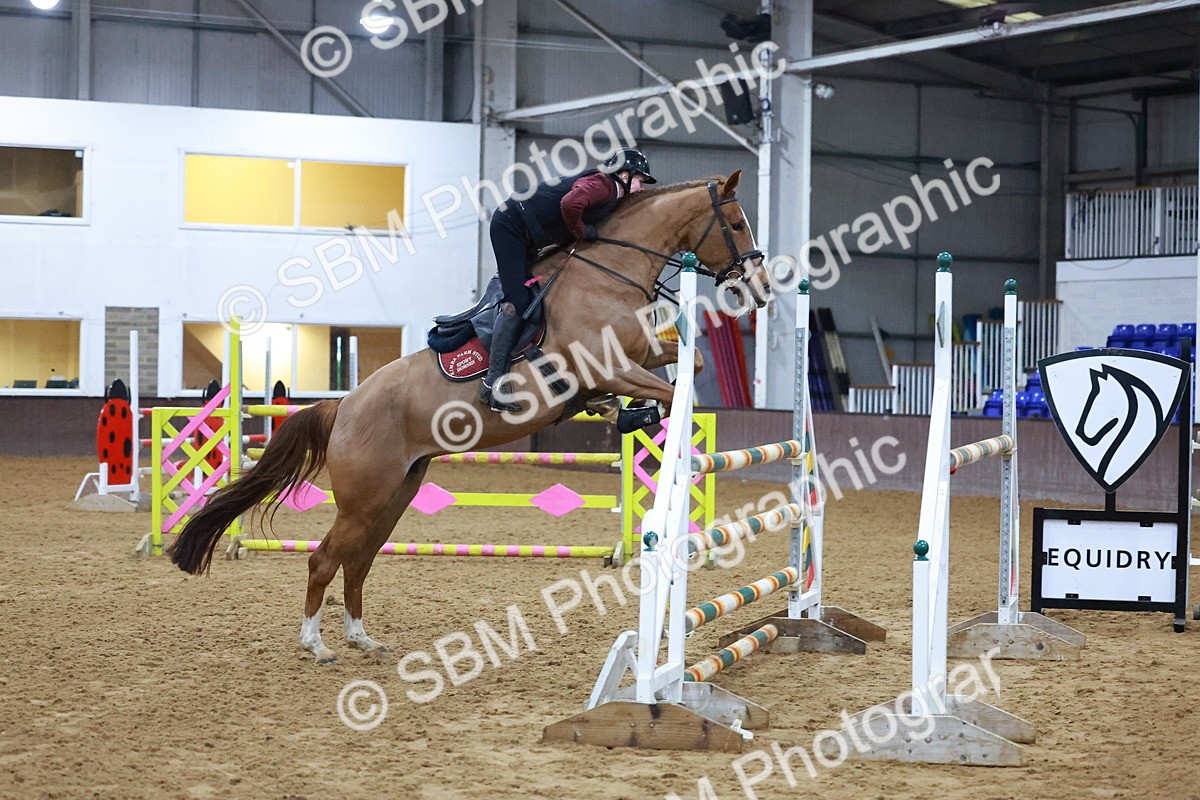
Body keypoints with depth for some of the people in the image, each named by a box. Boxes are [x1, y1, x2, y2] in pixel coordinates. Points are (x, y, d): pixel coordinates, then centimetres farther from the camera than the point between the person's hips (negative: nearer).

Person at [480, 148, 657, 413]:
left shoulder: (611, 199, 15)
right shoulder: (602, 184, -16)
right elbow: (570, 204, -33)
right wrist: (580, 232, -18)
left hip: (528, 239, 11)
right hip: (510, 224, -11)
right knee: (517, 301, -16)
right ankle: (493, 384, -18)